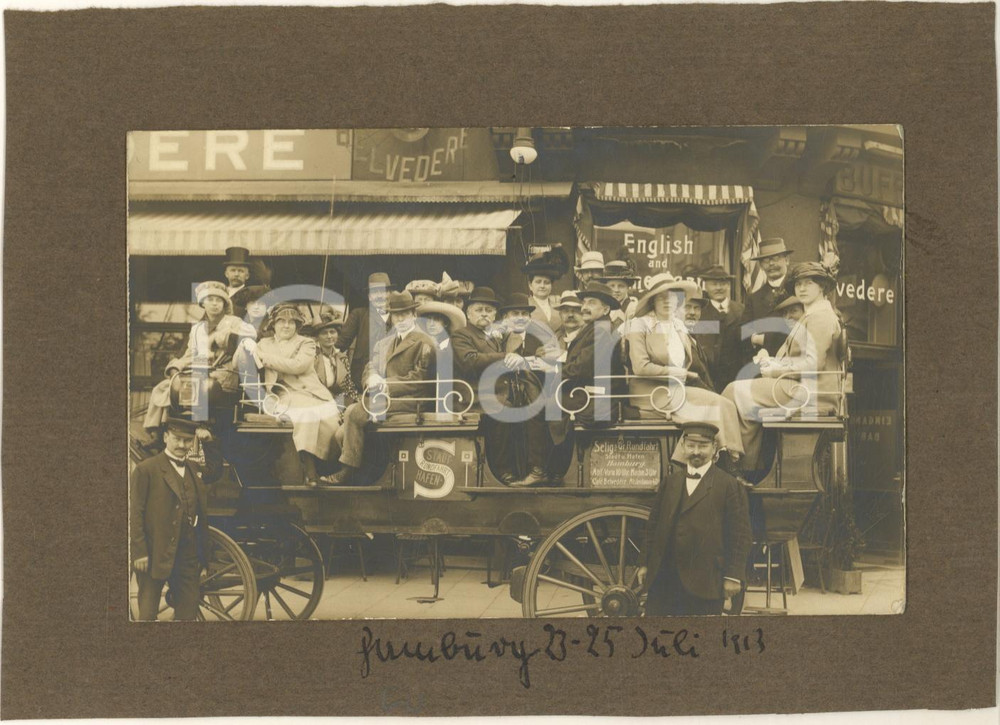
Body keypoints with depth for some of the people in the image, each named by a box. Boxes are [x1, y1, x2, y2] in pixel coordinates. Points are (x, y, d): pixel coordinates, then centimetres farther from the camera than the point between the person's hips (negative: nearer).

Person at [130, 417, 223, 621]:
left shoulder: (193, 469, 13)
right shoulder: (146, 469, -6)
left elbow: (215, 472, 32)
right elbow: (135, 514, -9)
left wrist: (209, 443, 15)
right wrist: (139, 552, -15)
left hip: (188, 557, 6)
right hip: (155, 555, -6)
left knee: (188, 611, 9)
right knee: (148, 613, 3)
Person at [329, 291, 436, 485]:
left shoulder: (423, 342, 0)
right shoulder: (385, 343, 26)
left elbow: (418, 379, -9)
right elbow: (370, 369, 19)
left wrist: (388, 386, -15)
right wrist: (372, 379, -7)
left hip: (409, 400, -8)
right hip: (387, 396, 8)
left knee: (356, 413, -25)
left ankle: (347, 472, -17)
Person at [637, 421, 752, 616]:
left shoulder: (730, 486, -1)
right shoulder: (669, 482, 13)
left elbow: (740, 535, -3)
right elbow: (653, 525, 15)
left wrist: (733, 576, -8)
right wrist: (644, 563, 11)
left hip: (705, 584, -4)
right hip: (664, 577, 4)